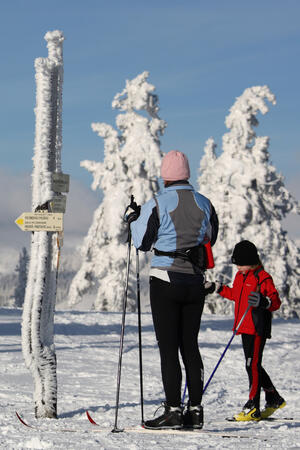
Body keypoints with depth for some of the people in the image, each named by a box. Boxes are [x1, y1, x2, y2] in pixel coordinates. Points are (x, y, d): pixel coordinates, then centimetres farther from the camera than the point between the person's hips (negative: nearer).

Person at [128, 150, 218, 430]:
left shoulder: (157, 205, -10)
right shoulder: (204, 204, 4)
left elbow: (142, 243, -1)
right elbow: (211, 237, 18)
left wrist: (134, 221, 16)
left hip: (165, 281, -4)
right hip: (195, 281, 5)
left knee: (168, 347, -3)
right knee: (189, 345, 11)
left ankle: (173, 411, -6)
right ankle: (195, 410, 9)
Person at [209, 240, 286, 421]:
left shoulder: (263, 278, -12)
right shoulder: (240, 276, 13)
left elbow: (276, 302, -16)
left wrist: (262, 301, -34)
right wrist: (218, 288, 30)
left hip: (258, 329, -9)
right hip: (245, 328, 9)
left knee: (253, 365, -10)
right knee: (253, 366, 14)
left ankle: (253, 408, -8)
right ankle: (274, 399, 28)